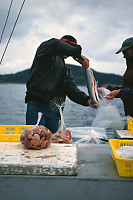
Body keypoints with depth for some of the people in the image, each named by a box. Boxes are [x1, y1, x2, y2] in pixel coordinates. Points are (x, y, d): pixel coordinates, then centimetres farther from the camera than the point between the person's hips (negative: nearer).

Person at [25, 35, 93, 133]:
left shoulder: (66, 70, 25)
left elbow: (73, 90, 9)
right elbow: (55, 44, -18)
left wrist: (87, 100, -11)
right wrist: (79, 55, -15)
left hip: (54, 111, 7)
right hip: (37, 106, -6)